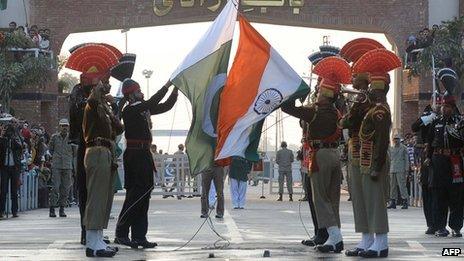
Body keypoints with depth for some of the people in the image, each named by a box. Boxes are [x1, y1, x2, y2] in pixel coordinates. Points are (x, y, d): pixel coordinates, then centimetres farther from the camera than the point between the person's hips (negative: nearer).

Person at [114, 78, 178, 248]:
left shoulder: (144, 108, 16)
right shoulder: (129, 111, -9)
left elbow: (166, 106, 20)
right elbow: (151, 104, -22)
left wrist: (175, 89, 7)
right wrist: (167, 86, -19)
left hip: (144, 154, 9)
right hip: (135, 153, -9)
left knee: (143, 194, 7)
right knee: (136, 194, -11)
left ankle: (139, 236, 9)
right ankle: (121, 233, -9)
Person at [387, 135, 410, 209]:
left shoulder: (404, 148, 3)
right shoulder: (391, 149, 16)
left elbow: (406, 159, 0)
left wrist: (406, 170, -7)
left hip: (401, 170, -5)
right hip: (392, 170, 5)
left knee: (402, 186, -9)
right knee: (392, 186, 5)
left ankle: (405, 202, -9)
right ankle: (393, 202, 9)